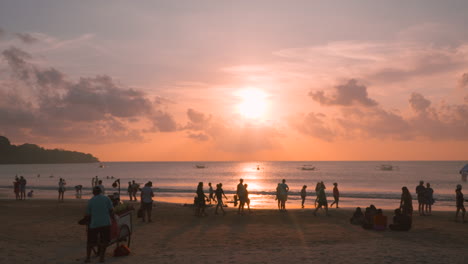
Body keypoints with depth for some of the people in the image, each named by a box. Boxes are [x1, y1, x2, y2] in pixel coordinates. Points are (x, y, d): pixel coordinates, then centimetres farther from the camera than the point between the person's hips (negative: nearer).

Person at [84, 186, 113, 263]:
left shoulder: (90, 201, 5)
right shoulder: (106, 198, 1)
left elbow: (88, 214, 7)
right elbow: (111, 210, -2)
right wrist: (112, 217, 13)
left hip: (94, 224, 1)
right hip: (105, 223, -1)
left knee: (91, 241, 14)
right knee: (104, 241, 10)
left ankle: (88, 257, 14)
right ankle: (101, 257, 8)